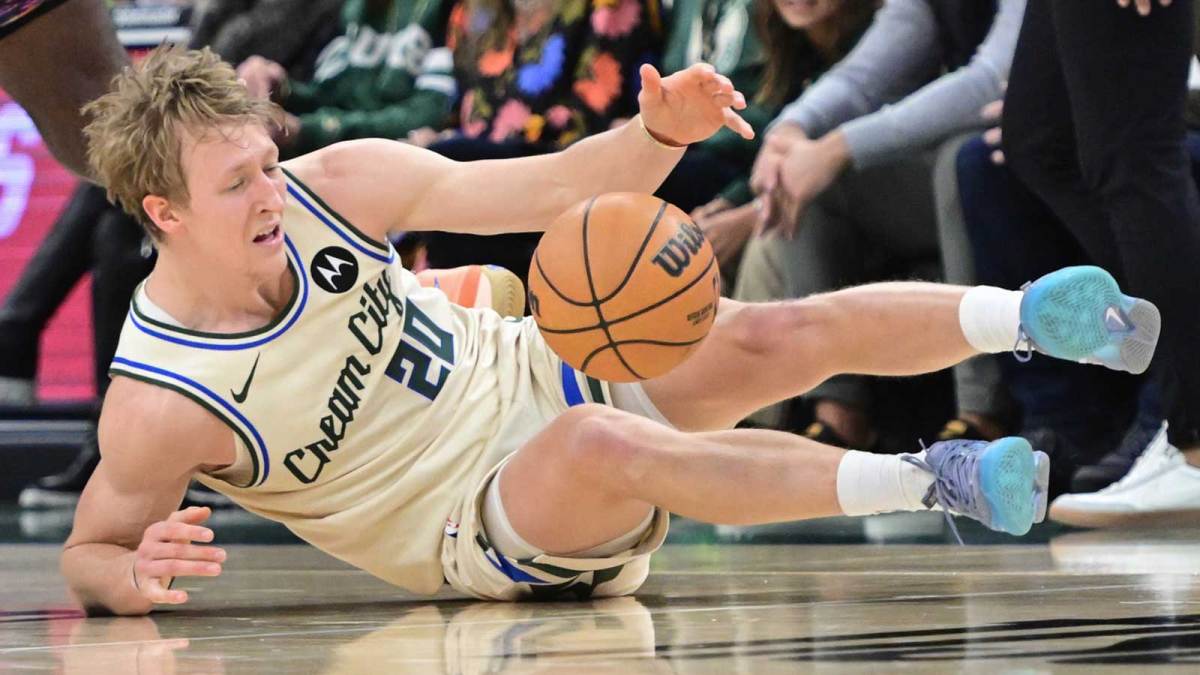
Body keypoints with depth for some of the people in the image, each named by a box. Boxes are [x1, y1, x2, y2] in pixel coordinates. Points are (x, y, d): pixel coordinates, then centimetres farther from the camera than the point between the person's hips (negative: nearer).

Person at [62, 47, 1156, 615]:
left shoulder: (333, 189, -11)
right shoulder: (159, 407, -20)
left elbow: (551, 191, -7)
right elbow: (86, 554, -6)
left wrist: (660, 134, -26)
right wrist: (137, 578, -31)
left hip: (545, 376, 5)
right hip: (480, 532, -5)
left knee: (782, 337, -20)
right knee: (601, 447, -37)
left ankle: (1028, 317, -10)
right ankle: (927, 481, -30)